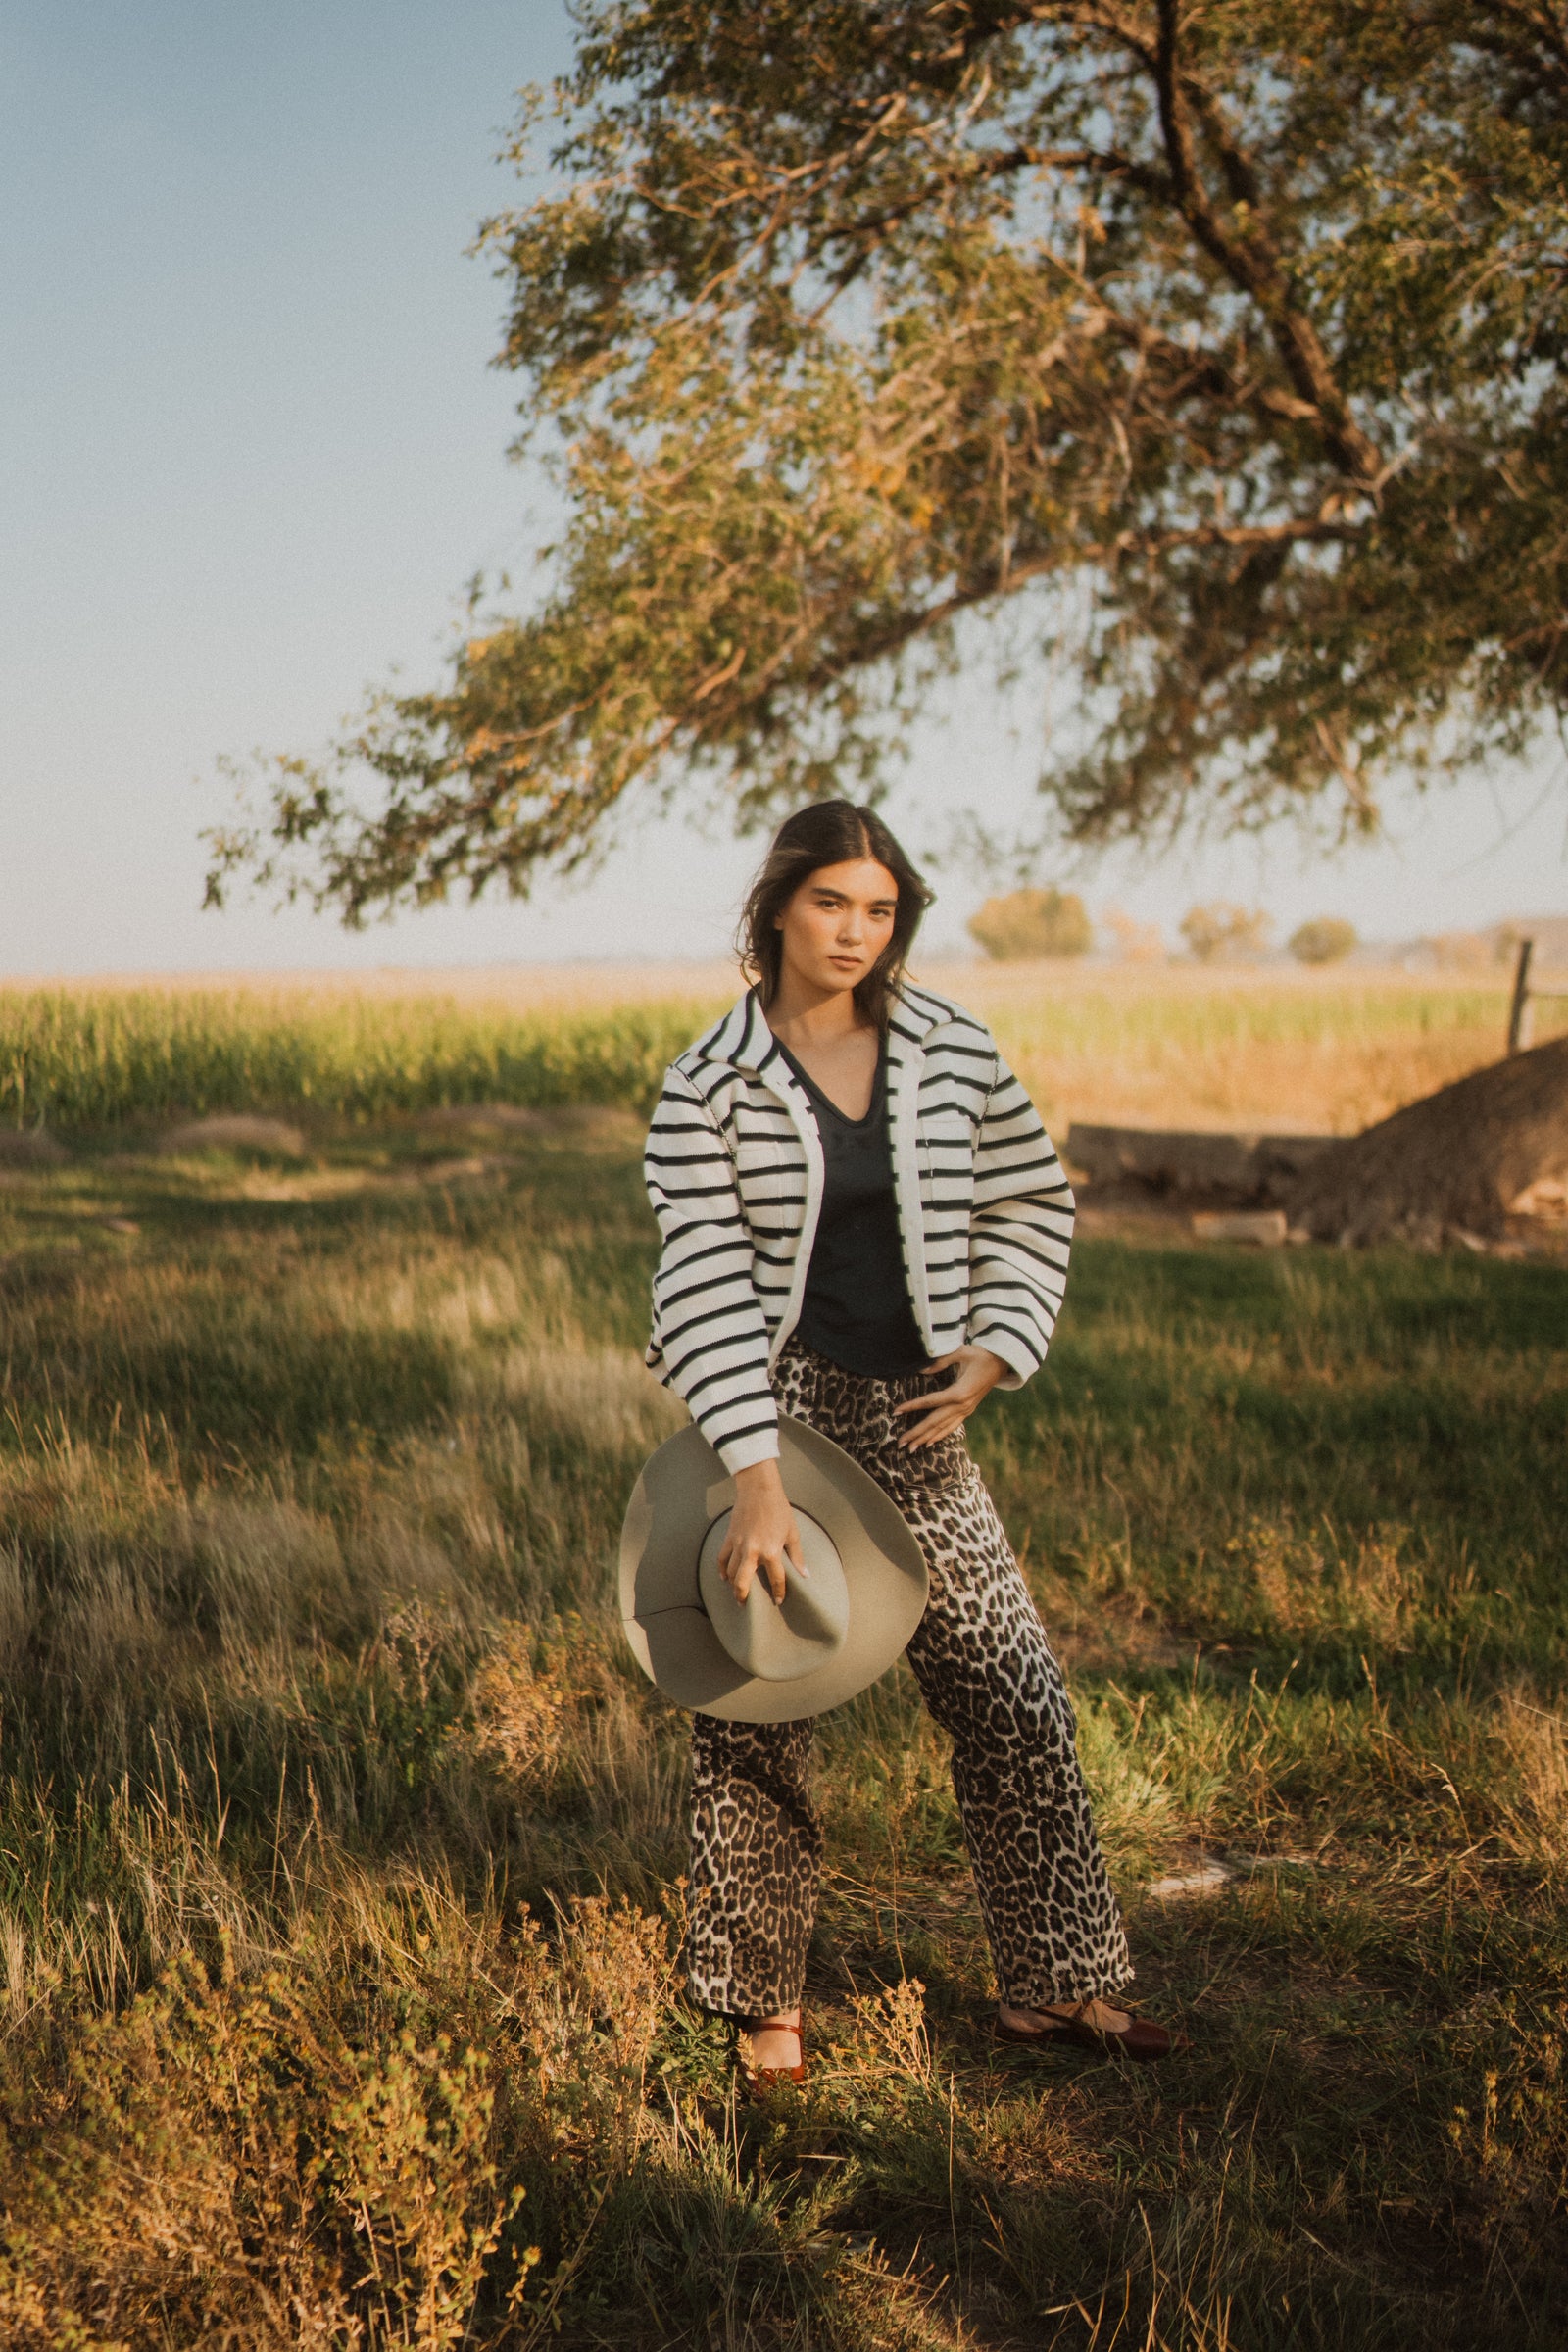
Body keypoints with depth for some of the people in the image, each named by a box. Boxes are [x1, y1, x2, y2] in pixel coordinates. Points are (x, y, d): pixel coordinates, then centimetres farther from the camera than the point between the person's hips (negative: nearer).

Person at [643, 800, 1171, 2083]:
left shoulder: (951, 1051, 2)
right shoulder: (711, 1085, -8)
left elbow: (1032, 1204, 13)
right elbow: (707, 1284, -15)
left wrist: (993, 1351, -2)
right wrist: (759, 1479, -24)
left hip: (913, 1413, 3)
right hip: (775, 1410, -3)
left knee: (1012, 1687, 5)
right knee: (756, 1715, 5)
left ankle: (1054, 1983, 22)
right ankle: (764, 1999, 24)